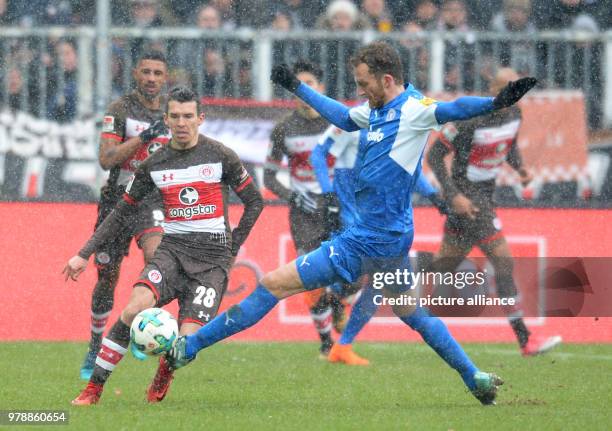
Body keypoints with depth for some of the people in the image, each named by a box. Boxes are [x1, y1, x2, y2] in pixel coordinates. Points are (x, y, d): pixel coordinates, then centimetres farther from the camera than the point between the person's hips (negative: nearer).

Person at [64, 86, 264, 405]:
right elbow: (122, 213, 16)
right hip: (172, 249, 2)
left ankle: (162, 378, 20)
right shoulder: (154, 165, 8)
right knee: (135, 308, -28)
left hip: (213, 258, -2)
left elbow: (254, 202, 10)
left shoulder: (221, 157, 1)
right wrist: (84, 254, 10)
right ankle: (93, 388, -19)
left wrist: (232, 249, 7)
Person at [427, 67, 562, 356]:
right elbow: (434, 155, -15)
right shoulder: (470, 119, -21)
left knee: (448, 262, 15)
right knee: (503, 260, -12)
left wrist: (520, 168, 1)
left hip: (486, 192, 9)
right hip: (467, 196, -9)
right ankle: (525, 340, -11)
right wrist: (454, 196, -21)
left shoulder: (513, 115, 2)